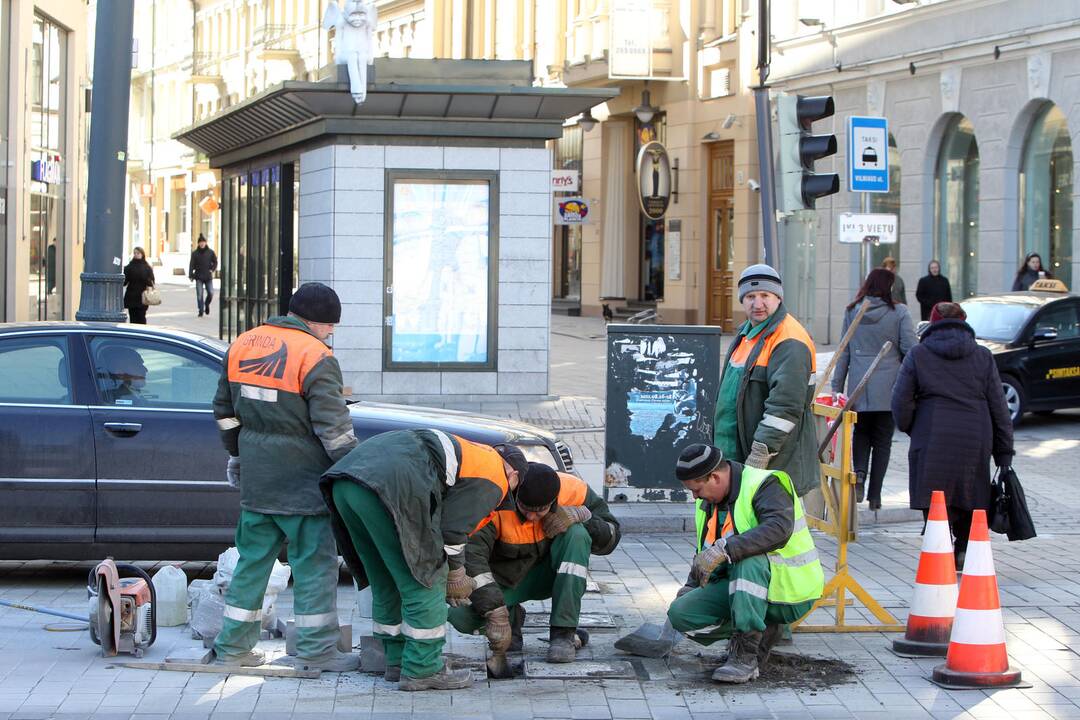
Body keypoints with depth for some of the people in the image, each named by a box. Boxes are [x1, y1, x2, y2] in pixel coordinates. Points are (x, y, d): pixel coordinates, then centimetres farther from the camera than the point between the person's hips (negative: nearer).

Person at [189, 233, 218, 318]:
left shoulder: (210, 252, 4)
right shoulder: (195, 253, 1)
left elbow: (215, 262, 11)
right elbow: (191, 264, -2)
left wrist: (212, 270, -6)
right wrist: (190, 275, -13)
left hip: (208, 277, 1)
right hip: (199, 277, -1)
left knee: (211, 293, -4)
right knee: (199, 295, -5)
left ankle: (207, 304, 25)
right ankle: (201, 311, 2)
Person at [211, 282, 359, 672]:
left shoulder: (241, 346, 8)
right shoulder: (315, 358, -14)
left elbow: (225, 410, 18)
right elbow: (333, 426, -17)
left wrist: (236, 453, 29)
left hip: (255, 478, 7)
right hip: (301, 481, -7)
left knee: (253, 558, 15)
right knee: (315, 560, 2)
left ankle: (233, 644, 18)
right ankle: (316, 649, 4)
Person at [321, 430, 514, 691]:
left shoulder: (464, 452, 36)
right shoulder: (493, 480, 8)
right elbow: (453, 530, 2)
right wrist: (457, 576, 19)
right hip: (387, 488, -10)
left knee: (386, 584, 21)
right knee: (425, 584, 2)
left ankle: (398, 661, 30)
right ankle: (422, 669, 6)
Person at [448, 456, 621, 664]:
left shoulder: (572, 491, -20)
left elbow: (611, 535, -9)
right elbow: (471, 557, -38)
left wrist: (577, 516, -30)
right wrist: (495, 612, -45)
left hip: (547, 574, 2)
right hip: (504, 581, -2)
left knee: (576, 535, -30)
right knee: (460, 616, -30)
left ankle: (564, 633, -26)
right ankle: (512, 616, 6)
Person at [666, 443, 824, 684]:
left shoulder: (766, 485, -17)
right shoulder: (709, 501, 9)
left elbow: (778, 530, -37)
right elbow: (705, 552, 24)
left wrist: (724, 549, -43)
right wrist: (691, 586, 9)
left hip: (788, 594, -8)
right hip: (742, 586, 8)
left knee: (746, 558, -38)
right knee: (680, 613, -11)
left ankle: (745, 656, -33)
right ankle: (761, 631, 6)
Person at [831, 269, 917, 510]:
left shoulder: (852, 312, 3)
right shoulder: (899, 313, -5)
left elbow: (844, 353, 5)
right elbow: (911, 350, -8)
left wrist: (837, 387, 7)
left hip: (859, 389, 2)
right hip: (889, 390, -2)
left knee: (861, 434, 20)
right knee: (882, 440, 8)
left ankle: (859, 472, -7)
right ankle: (875, 496, 6)